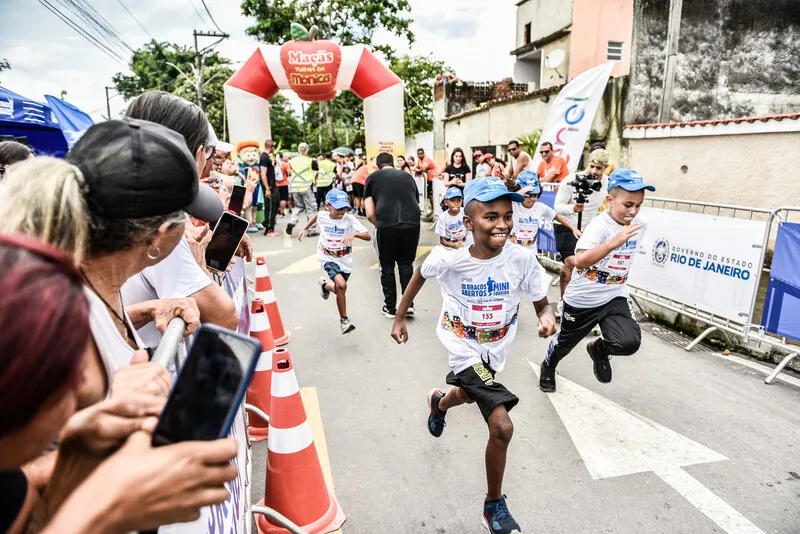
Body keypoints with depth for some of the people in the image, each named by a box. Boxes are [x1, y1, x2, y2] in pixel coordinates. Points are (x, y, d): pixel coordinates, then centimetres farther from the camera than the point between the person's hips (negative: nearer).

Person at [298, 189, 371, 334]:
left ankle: (325, 285, 54)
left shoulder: (350, 220, -17)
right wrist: (305, 228, 18)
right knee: (341, 285, -26)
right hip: (328, 259, -1)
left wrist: (354, 234, -41)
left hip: (345, 261, 2)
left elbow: (368, 237, -24)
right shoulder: (322, 216, -9)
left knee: (339, 290, 17)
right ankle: (344, 320, -9)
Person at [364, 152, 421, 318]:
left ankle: (390, 307, 25)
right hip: (412, 223, 2)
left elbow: (370, 214, 8)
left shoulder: (373, 178, 16)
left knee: (387, 266, 16)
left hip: (387, 225, -2)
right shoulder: (408, 176, 24)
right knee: (406, 263, 22)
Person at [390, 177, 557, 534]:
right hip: (463, 348, -4)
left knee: (468, 396, 33)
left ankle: (439, 402, 72)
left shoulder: (522, 260, -21)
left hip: (494, 351, 4)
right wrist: (399, 317, 4)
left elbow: (542, 304, -10)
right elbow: (420, 275, -2)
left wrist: (548, 317, -33)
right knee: (502, 427, -16)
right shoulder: (447, 260, -24)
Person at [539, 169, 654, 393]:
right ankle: (548, 368, 51)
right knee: (565, 342, 18)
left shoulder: (641, 224, -5)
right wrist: (614, 242, -49)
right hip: (582, 299, -4)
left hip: (614, 298, 4)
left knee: (629, 342, -20)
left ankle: (599, 349, 15)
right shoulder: (599, 225, -24)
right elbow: (580, 260, -40)